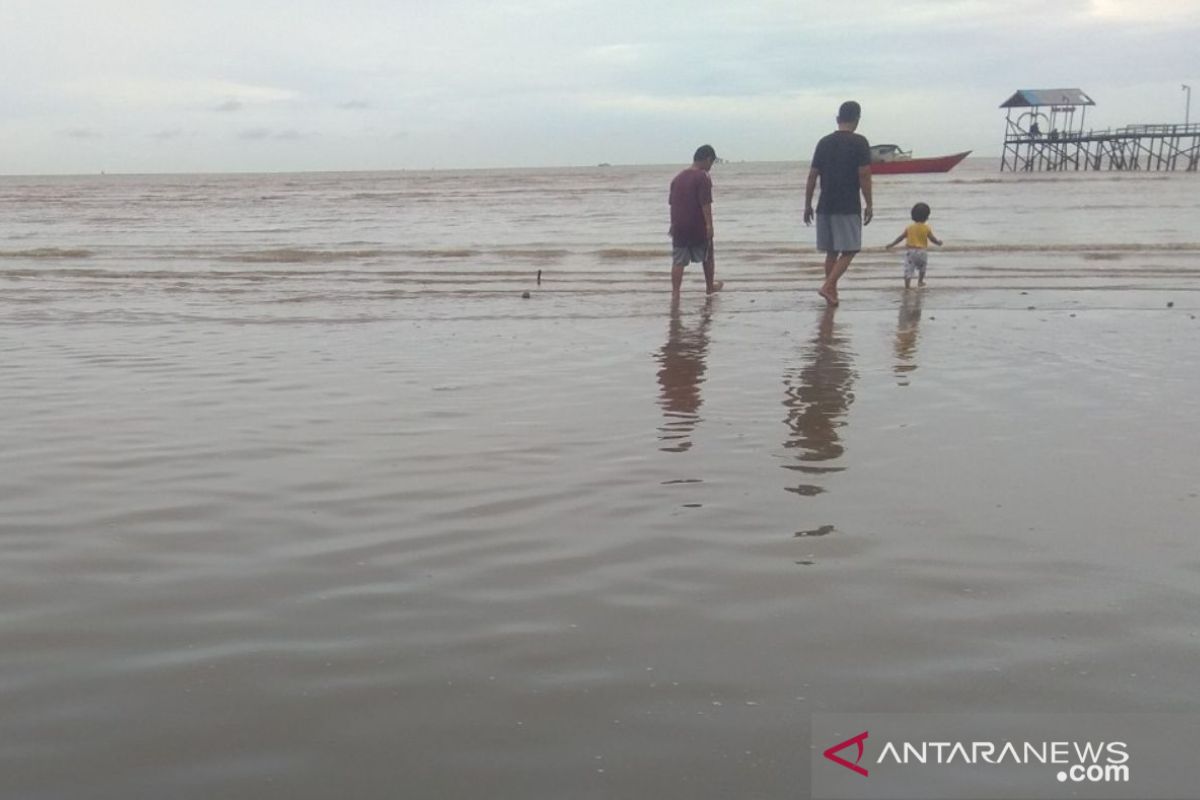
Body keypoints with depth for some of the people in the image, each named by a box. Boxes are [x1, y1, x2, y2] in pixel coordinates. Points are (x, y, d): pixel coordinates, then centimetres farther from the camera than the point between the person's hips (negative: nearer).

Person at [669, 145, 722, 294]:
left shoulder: (678, 177, 11)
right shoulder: (703, 177, -10)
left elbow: (672, 203, 16)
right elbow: (705, 203, -17)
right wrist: (709, 225, -17)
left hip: (679, 227, 5)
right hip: (698, 227, -4)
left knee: (678, 261, 2)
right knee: (707, 258, 16)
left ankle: (675, 292, -5)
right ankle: (711, 287, 30)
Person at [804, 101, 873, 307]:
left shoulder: (824, 142, 8)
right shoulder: (859, 142, -6)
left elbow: (812, 176, 7)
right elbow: (864, 175, -11)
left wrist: (808, 205, 14)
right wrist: (869, 205, -4)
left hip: (825, 207, 5)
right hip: (848, 208, -5)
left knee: (831, 252, 12)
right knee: (849, 251, 0)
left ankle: (832, 292, 15)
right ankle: (828, 286, -15)